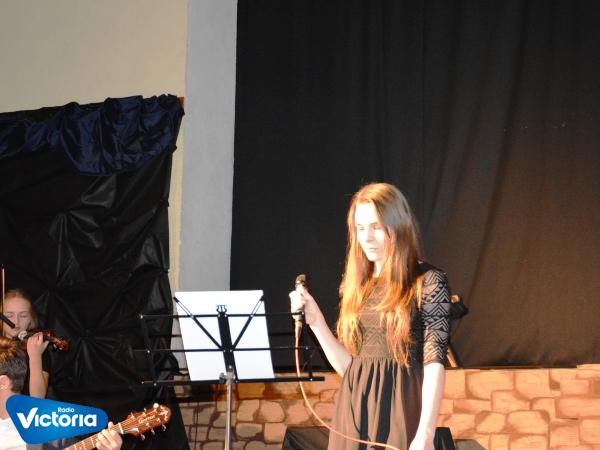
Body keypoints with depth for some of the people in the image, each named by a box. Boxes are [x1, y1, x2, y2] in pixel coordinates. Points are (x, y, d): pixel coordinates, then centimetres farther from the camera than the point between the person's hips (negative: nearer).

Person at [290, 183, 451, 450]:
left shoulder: (428, 282, -5)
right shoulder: (355, 285, 11)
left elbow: (434, 362, -11)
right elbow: (347, 366, 11)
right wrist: (315, 320, 0)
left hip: (399, 409, -5)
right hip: (353, 412, 5)